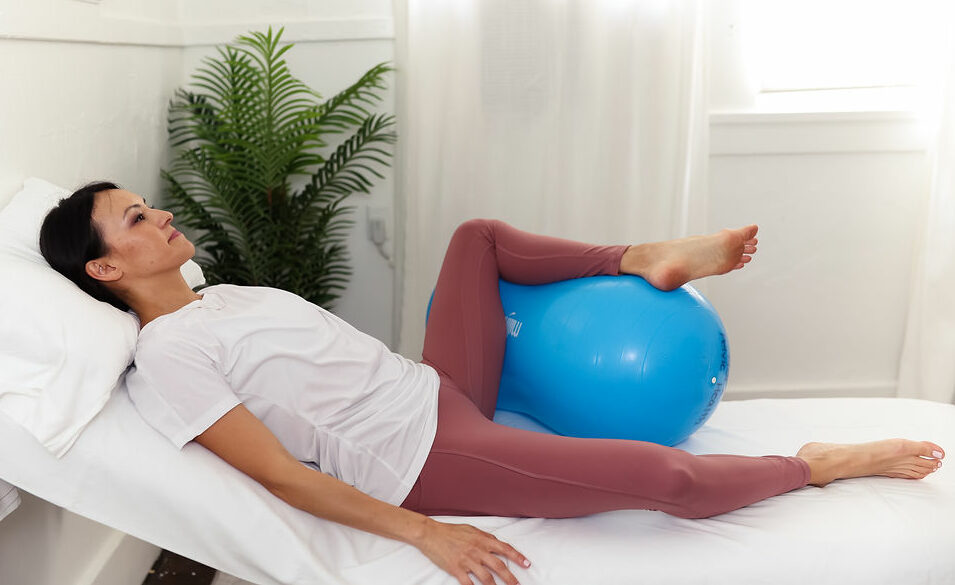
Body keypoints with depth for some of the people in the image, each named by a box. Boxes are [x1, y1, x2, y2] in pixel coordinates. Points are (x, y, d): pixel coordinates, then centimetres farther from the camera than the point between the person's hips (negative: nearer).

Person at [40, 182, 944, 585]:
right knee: (667, 476, -20)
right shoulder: (164, 355, -14)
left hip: (436, 388, 10)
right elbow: (281, 474, -20)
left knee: (477, 236, 18)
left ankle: (645, 260, 11)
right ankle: (823, 463, 7)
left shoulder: (218, 294, 14)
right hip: (425, 457, -10)